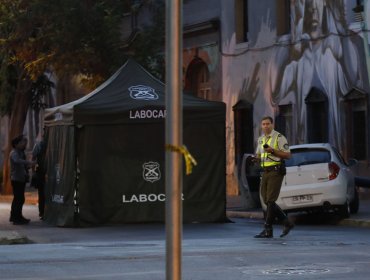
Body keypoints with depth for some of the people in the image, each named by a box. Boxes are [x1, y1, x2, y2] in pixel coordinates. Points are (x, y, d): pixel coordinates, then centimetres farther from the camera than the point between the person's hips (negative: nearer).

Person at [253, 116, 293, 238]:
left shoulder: (279, 137, -6)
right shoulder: (260, 139, 17)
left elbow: (287, 155, -10)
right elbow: (258, 155, 27)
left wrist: (273, 151, -20)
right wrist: (256, 157, 4)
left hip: (276, 171, -8)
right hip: (265, 172, 8)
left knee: (270, 201, -11)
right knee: (266, 200, 7)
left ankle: (268, 230, -9)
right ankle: (287, 223, 18)